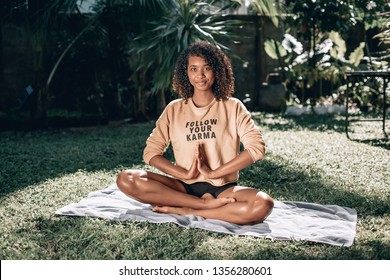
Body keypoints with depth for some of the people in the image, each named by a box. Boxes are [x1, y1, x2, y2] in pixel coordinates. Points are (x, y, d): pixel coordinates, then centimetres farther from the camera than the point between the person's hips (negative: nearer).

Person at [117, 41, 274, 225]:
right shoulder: (174, 109, 9)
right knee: (126, 179, -21)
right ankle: (206, 204, -20)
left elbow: (257, 147, -7)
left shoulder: (232, 107, 4)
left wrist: (214, 173, -13)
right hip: (184, 187, 2)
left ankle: (185, 211, -20)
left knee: (263, 205, -33)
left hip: (223, 188, -2)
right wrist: (185, 174, -13)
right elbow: (151, 151, 2)